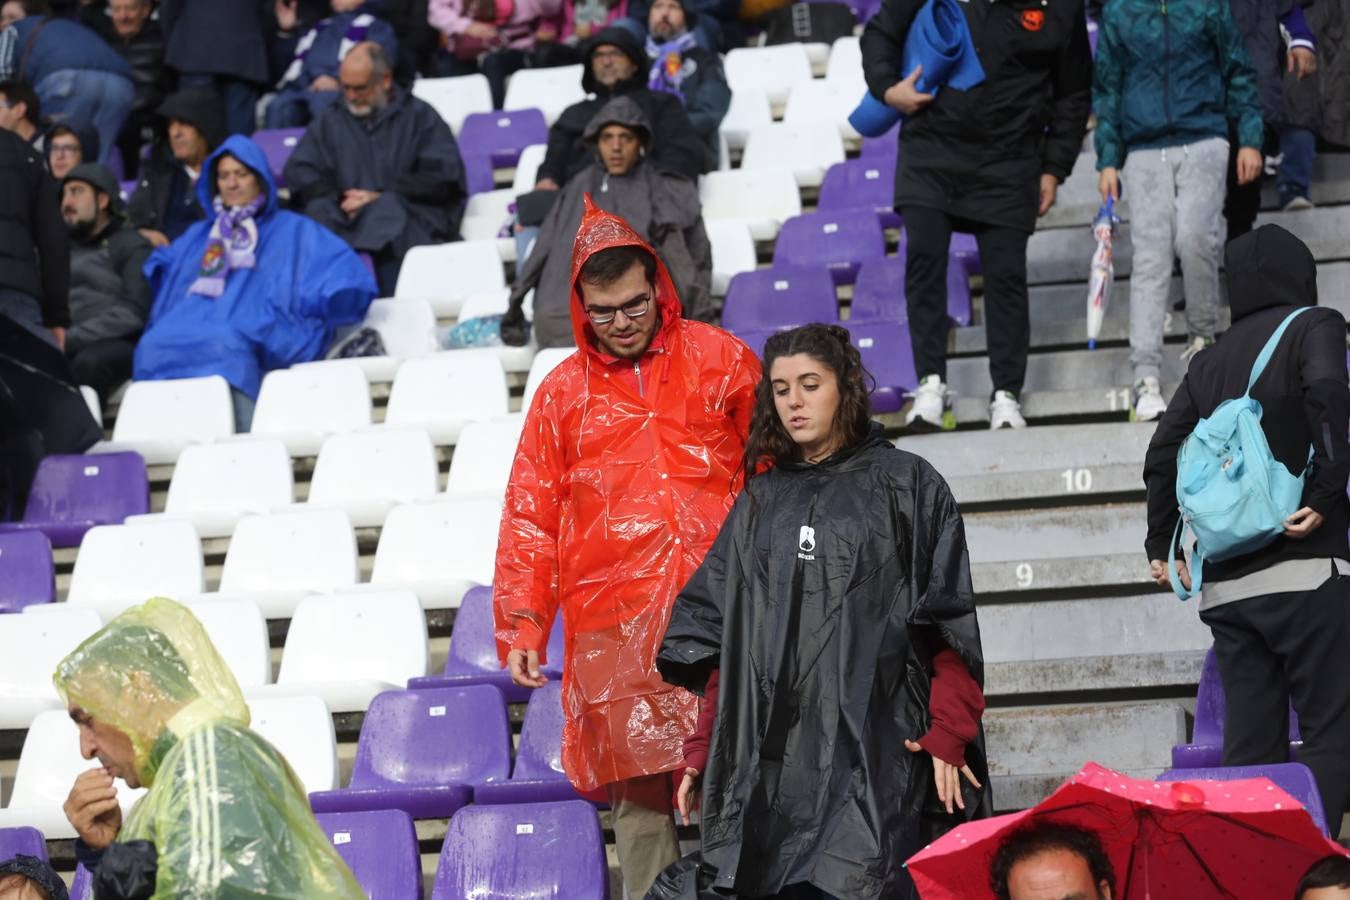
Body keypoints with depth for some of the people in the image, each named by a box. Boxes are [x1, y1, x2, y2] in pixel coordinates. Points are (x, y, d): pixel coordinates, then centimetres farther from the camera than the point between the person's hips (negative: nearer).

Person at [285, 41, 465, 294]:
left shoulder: (419, 115, 16)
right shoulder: (330, 121, 25)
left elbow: (445, 177, 2)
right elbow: (298, 172, 13)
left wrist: (382, 197, -8)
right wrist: (338, 200, -7)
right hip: (344, 220, 2)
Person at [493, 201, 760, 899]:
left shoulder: (719, 361, 9)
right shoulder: (563, 393, 11)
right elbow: (530, 517, 10)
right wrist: (522, 625, 4)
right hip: (613, 622, 1)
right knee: (638, 788, 0)